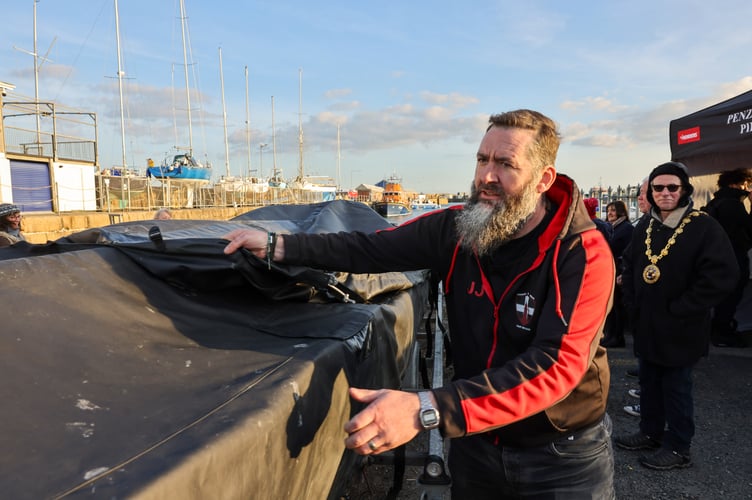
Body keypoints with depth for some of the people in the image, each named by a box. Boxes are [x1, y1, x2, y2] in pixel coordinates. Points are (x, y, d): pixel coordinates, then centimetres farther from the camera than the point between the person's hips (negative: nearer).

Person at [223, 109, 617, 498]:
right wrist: (277, 246, -12)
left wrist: (426, 409, -45)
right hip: (475, 441, 4)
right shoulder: (457, 228, -10)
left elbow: (556, 366, -34)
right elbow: (373, 249, -4)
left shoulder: (584, 255, -23)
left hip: (563, 457, -3)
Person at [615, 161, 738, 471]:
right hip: (646, 324, 6)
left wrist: (680, 310, -19)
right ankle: (651, 433, 35)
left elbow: (722, 275, -21)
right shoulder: (645, 227, 7)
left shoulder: (704, 227, -14)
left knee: (676, 387, 6)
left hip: (680, 328, -6)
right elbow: (630, 265, 16)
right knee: (649, 382, 18)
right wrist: (632, 302, 4)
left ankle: (678, 448, 22)